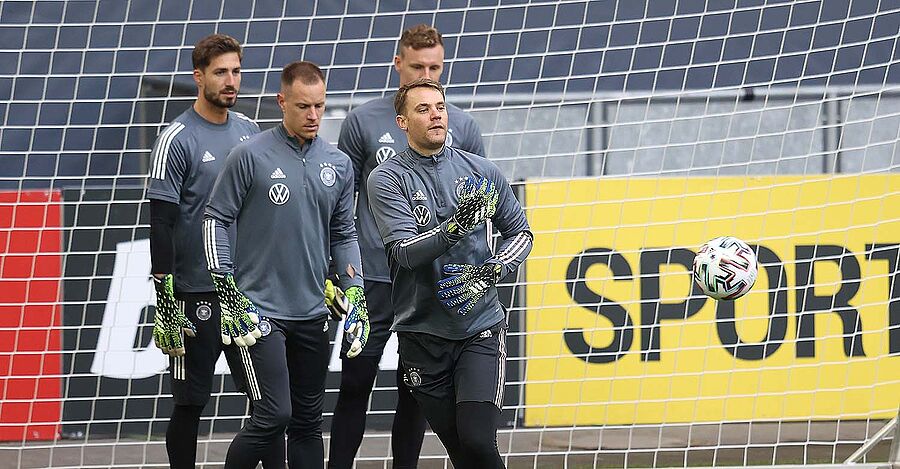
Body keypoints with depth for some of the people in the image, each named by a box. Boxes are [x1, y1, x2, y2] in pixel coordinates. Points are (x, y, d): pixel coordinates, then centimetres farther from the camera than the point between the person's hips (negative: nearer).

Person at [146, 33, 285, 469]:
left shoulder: (248, 130, 10)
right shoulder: (177, 139, -9)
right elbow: (161, 224, -11)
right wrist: (165, 299, -16)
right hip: (197, 293, -5)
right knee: (190, 402, 2)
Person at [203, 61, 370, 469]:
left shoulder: (338, 165, 9)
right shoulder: (251, 156, -7)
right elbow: (217, 218, -3)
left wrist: (355, 296, 7)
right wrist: (228, 290, -9)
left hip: (312, 313, 5)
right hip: (259, 309, -5)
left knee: (308, 420, 10)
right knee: (273, 415, -13)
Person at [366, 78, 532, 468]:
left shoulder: (481, 172, 5)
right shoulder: (387, 179, -3)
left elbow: (519, 232, 15)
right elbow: (406, 252, -14)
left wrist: (495, 270, -5)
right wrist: (455, 228, -31)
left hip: (481, 328, 0)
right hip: (422, 331, 0)